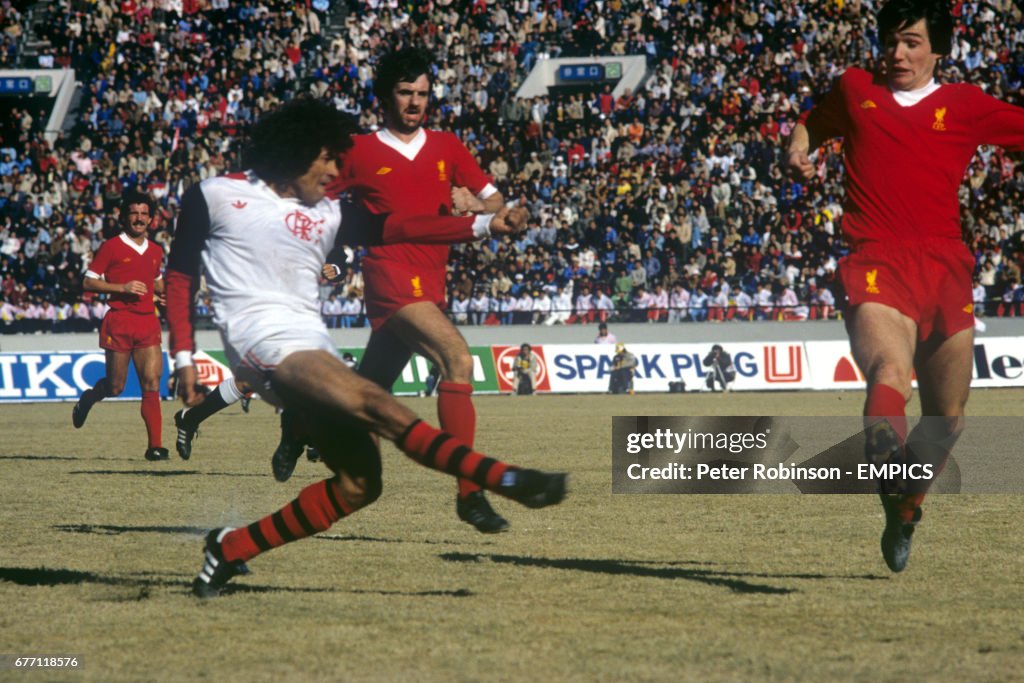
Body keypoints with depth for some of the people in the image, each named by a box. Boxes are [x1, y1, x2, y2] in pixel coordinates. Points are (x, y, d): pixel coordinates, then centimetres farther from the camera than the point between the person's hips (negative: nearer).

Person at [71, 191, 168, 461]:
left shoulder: (156, 251, 16)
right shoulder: (112, 247, -2)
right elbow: (88, 282, -4)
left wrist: (164, 293, 11)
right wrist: (123, 288, -15)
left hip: (148, 321, 4)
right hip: (119, 320, -4)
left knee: (151, 383, -8)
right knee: (115, 386, 2)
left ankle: (155, 446, -11)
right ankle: (87, 399, 37)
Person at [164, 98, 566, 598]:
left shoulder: (329, 213, 20)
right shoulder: (215, 196, 7)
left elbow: (395, 228, 11)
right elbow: (180, 275, 9)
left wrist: (483, 223, 0)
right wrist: (183, 355, -1)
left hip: (313, 345, 8)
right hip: (263, 341, -8)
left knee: (359, 484, -6)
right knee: (379, 408, -25)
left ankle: (229, 549, 2)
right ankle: (507, 480, -37)